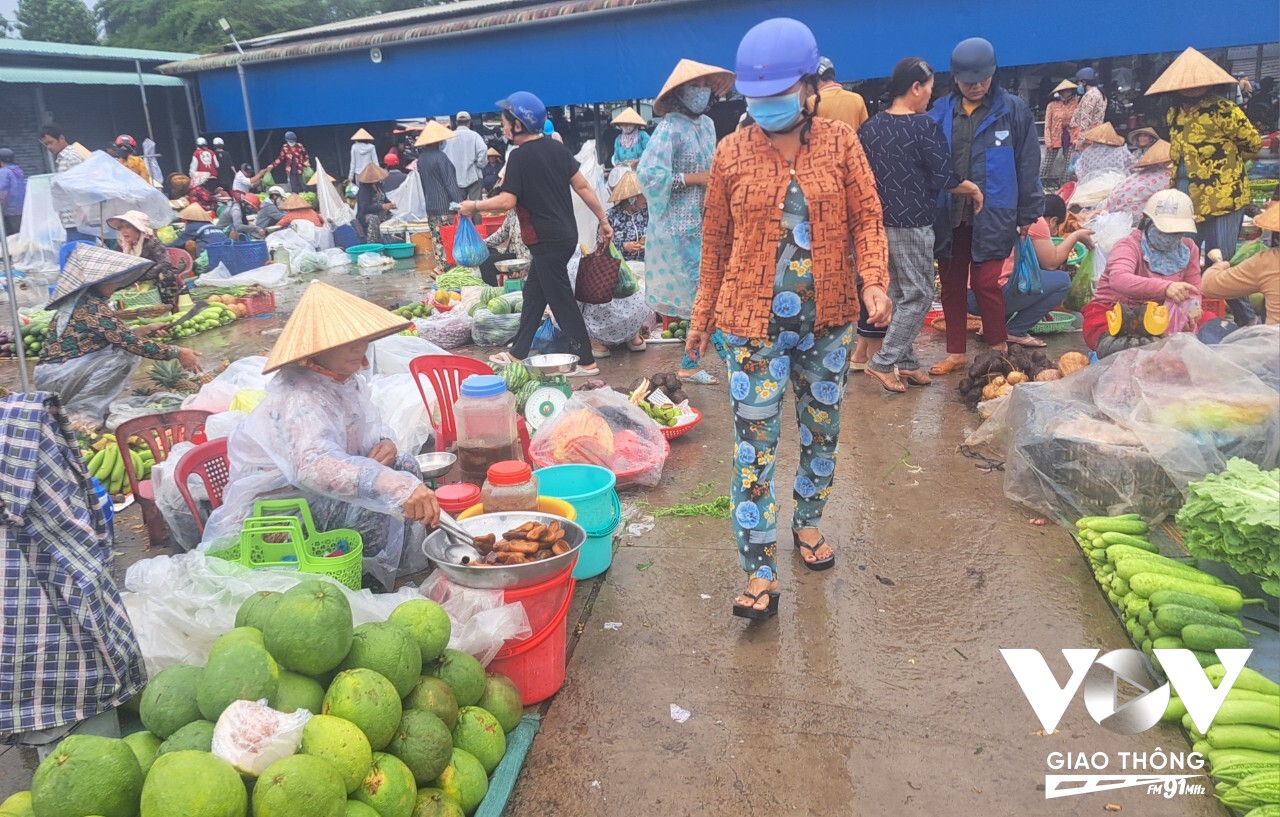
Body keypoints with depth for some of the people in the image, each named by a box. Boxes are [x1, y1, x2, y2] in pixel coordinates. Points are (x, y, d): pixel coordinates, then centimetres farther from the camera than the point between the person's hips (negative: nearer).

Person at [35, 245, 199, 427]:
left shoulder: (80, 300, 10)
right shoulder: (92, 307, -18)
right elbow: (132, 342, -20)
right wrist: (177, 353, -15)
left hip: (56, 371, 9)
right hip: (55, 376, -9)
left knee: (128, 347, 6)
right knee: (125, 354, -17)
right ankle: (80, 411, -12)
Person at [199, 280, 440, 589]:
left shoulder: (346, 379, -2)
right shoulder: (297, 402, -30)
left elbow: (372, 424, 17)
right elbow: (314, 466, -50)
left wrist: (384, 442, -11)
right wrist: (400, 487, -64)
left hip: (314, 500, 9)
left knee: (403, 464, -4)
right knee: (384, 507, -28)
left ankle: (406, 574, 3)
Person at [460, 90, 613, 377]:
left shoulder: (520, 157, -15)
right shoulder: (556, 148, 7)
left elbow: (506, 202, -19)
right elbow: (582, 186, 7)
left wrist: (473, 206, -5)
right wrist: (603, 220, 12)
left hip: (548, 240, -9)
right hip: (565, 235, 9)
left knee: (562, 301, -1)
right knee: (533, 293, 17)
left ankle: (586, 362, 6)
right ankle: (517, 354, 26)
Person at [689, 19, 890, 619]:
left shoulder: (840, 144, 0)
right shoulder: (732, 154, -2)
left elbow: (866, 219, 0)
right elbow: (715, 242, 4)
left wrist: (874, 282, -17)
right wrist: (702, 318, 6)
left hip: (827, 321, 2)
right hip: (754, 324, -2)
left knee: (822, 431, 16)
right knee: (755, 446, -4)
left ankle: (807, 522, 40)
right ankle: (760, 574, 3)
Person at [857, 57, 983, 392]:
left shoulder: (870, 127, 6)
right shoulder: (925, 127, -12)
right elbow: (944, 179, -10)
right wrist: (973, 189, 8)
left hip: (878, 221, 7)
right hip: (912, 224, -7)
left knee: (897, 294, 15)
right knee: (918, 296, 3)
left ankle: (905, 362, 20)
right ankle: (882, 363, 0)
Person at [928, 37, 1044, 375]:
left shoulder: (1013, 110, 0)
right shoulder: (941, 112, 6)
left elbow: (1028, 166, 1)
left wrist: (1028, 214, 0)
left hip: (993, 216, -3)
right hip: (948, 216, 3)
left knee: (986, 283, -6)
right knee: (951, 286, 9)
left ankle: (998, 352, 12)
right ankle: (956, 353, 23)